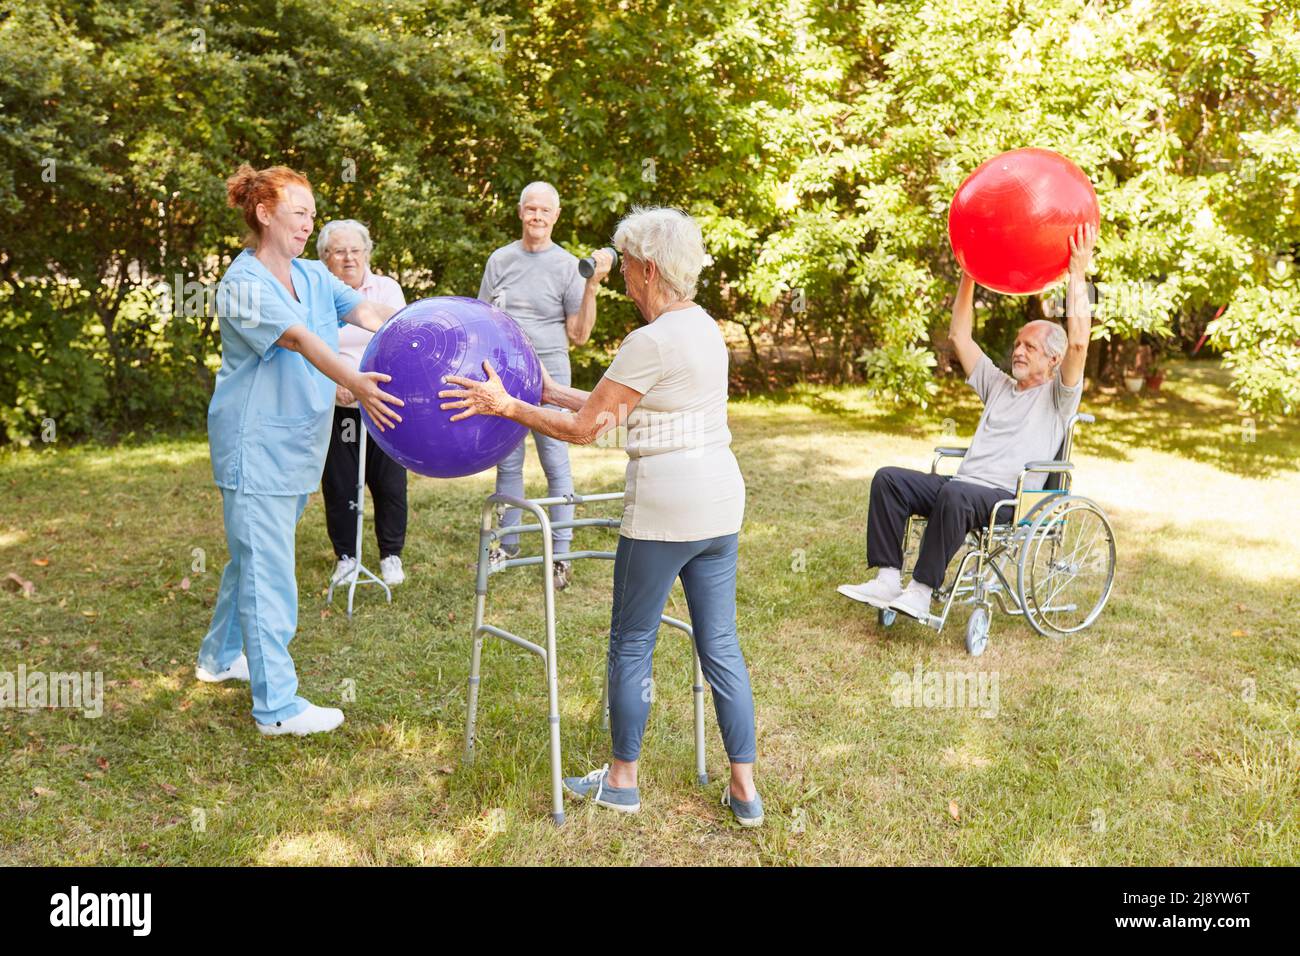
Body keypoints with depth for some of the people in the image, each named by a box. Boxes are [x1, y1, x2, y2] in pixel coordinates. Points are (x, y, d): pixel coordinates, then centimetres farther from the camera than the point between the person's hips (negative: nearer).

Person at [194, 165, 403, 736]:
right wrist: (354, 384, -47)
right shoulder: (243, 283, -15)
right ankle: (277, 706, 3)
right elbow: (299, 339, -32)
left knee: (254, 556, 21)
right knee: (266, 571, -4)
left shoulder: (313, 276, 9)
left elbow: (371, 314, -3)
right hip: (257, 446, -8)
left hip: (295, 444, 8)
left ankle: (221, 657, 39)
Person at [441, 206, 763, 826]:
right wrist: (549, 391, 20)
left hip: (664, 510, -8)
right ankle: (744, 789, 19)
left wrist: (507, 406, -4)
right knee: (721, 646, 13)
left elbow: (583, 429, -12)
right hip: (720, 501, 9)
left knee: (631, 644, 10)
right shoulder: (705, 328, 12)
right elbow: (617, 408, 16)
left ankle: (622, 780, 25)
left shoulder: (651, 341, -16)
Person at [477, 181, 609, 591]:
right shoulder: (500, 260, 8)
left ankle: (561, 553, 6)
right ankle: (507, 542, 24)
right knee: (507, 462, 11)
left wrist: (592, 285, -12)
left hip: (549, 376, -3)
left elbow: (579, 334, -2)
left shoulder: (567, 265, 0)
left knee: (556, 463, -1)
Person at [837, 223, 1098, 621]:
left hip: (1011, 500, -7)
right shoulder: (999, 385, 25)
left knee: (955, 493, -40)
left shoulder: (1057, 397, 6)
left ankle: (921, 591, -34)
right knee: (889, 478, -15)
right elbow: (960, 336, 24)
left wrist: (1078, 273, -11)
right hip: (964, 485, 7)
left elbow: (1078, 341, -12)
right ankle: (888, 579, -22)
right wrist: (969, 274, 20)